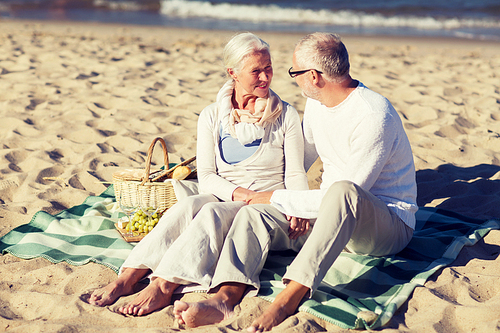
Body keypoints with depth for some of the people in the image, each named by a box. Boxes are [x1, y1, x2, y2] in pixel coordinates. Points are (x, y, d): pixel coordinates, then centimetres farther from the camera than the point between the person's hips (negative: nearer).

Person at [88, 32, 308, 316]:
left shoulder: (286, 115, 5)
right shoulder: (212, 116, 9)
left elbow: (295, 174, 1)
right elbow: (206, 175, 4)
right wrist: (236, 192, -16)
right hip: (221, 198, 2)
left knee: (212, 214, -34)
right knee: (187, 206, -33)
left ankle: (162, 287, -47)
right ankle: (128, 278, -42)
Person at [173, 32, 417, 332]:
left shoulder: (374, 116, -21)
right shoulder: (316, 103, 7)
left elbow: (346, 193, -23)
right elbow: (301, 158, 26)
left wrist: (277, 197, -16)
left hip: (389, 222, -7)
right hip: (331, 217, 7)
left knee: (342, 193, -42)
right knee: (253, 214, -17)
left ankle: (288, 299, -47)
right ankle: (225, 298, -41)